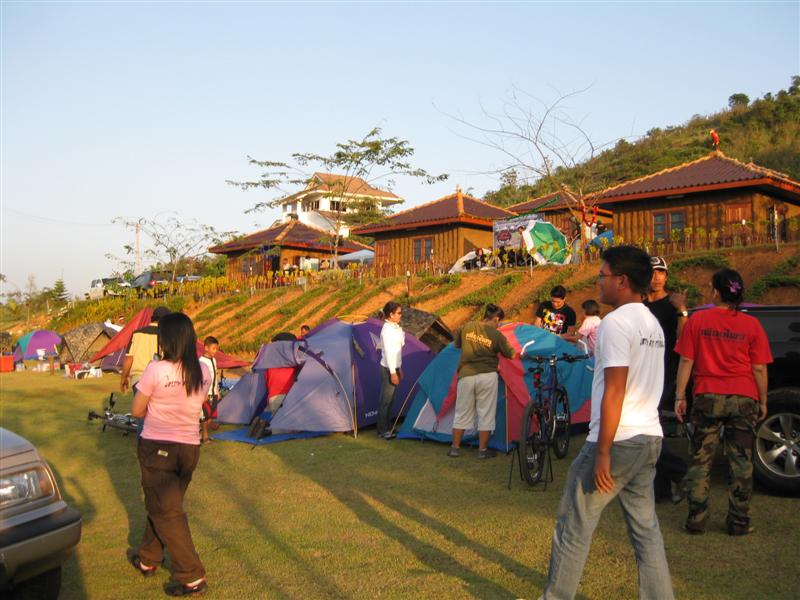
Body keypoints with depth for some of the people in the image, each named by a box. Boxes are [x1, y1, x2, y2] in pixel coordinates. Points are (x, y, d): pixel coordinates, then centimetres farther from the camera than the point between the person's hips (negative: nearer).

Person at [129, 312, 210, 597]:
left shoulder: (156, 370, -19)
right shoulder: (204, 372, -3)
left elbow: (136, 411, -8)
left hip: (156, 448, -5)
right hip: (190, 448, 5)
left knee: (166, 511, 4)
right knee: (163, 505, 23)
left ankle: (192, 578, 4)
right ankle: (147, 559, 40)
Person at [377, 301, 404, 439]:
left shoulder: (394, 328, 12)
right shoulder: (387, 330, -17)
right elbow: (388, 352, -20)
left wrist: (399, 369, 20)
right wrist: (393, 372, -20)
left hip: (394, 367, 9)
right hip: (388, 369, -9)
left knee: (390, 400, 14)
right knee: (385, 400, -2)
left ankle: (387, 428, 23)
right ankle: (382, 431, 6)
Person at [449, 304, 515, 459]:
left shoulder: (467, 327, 2)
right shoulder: (497, 335, -5)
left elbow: (456, 344, 18)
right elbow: (511, 355, 6)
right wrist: (517, 352, 27)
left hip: (466, 376, 3)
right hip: (487, 377, -3)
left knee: (462, 413, 12)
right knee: (486, 414, 8)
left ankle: (455, 448, 18)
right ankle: (483, 450, 14)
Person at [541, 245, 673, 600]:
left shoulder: (616, 322, -16)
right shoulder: (652, 324, 13)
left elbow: (614, 392, -20)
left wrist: (603, 453, -17)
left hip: (618, 441, -9)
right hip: (649, 438, 9)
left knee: (573, 527, 3)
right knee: (646, 529, 16)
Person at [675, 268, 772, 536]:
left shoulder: (697, 320, -3)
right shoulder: (751, 324, -2)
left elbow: (686, 361, -4)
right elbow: (759, 369, -1)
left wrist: (680, 396, 1)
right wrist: (763, 401, 9)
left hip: (708, 398, 0)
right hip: (744, 399, 1)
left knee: (700, 460, 8)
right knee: (741, 462, 9)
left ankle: (697, 519, 10)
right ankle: (739, 522, 16)